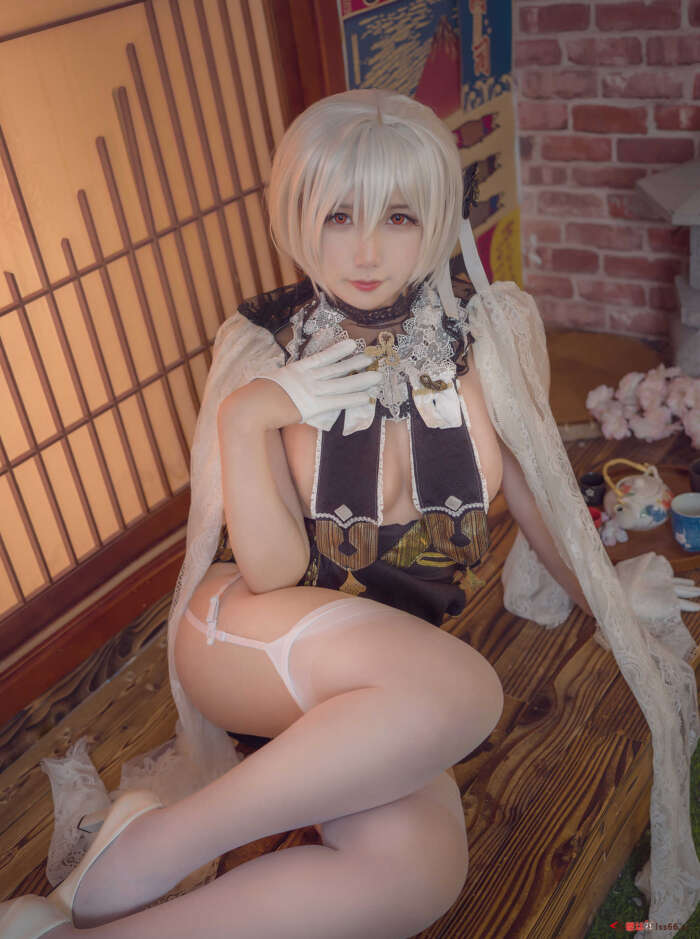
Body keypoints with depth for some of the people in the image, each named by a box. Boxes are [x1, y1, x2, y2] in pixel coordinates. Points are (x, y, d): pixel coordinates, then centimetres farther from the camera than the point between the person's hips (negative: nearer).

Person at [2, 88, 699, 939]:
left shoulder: (493, 335, -5)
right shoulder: (260, 345, -9)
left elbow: (536, 495, 10)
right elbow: (272, 572, -12)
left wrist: (611, 605, 19)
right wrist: (245, 418, -24)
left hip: (383, 688, 3)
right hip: (247, 642, -3)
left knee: (422, 867, -28)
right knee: (460, 690, -34)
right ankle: (153, 848, -18)